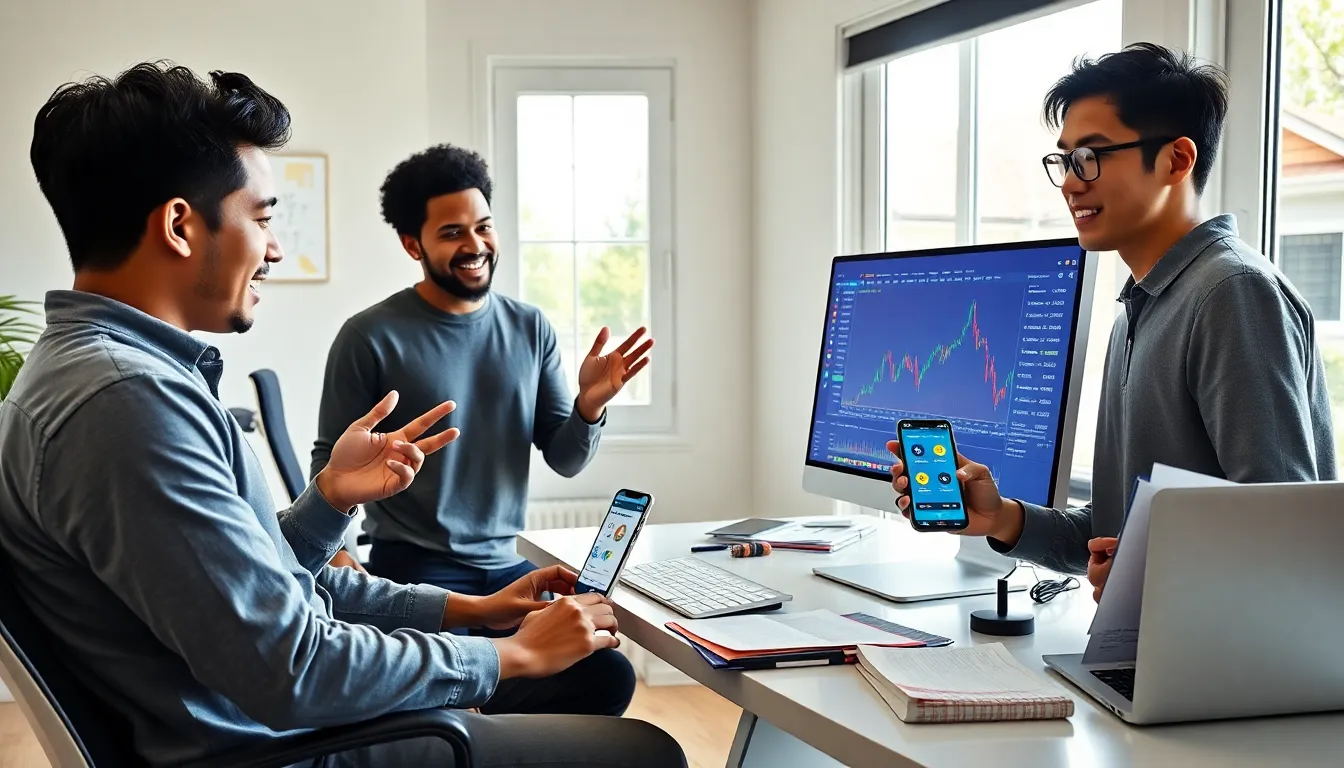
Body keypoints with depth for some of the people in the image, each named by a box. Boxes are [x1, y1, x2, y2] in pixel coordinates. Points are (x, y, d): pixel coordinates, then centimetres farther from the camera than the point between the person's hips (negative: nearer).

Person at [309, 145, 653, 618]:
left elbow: (564, 460, 7)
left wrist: (589, 407, -14)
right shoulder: (370, 338, -9)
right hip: (414, 570, -4)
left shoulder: (531, 328, 4)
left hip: (510, 566, 4)